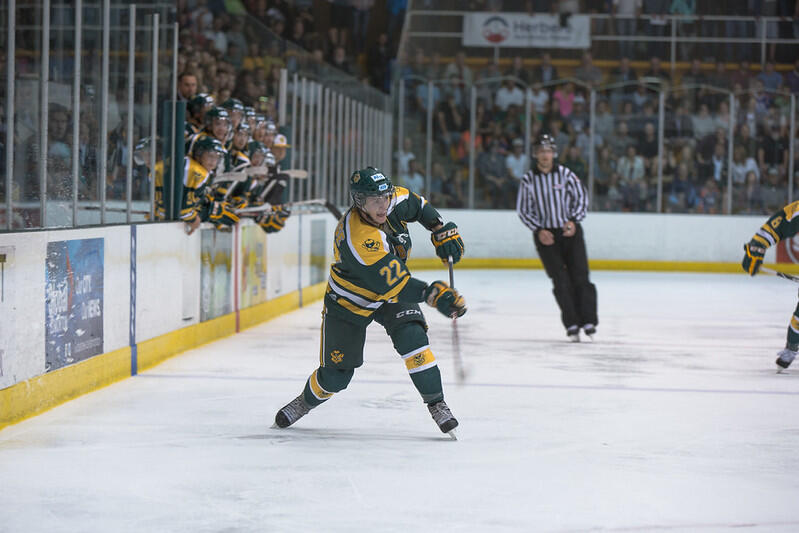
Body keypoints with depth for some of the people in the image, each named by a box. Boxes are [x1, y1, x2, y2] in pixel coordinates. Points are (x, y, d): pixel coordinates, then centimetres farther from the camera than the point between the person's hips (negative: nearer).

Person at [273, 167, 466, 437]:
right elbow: (392, 284, -42)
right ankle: (306, 401, 35)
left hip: (393, 288, 5)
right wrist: (434, 294, -48)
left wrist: (443, 231, -2)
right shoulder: (358, 237, -40)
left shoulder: (393, 200, -19)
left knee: (412, 337, -22)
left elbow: (416, 205, 7)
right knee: (336, 375, 4)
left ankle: (436, 404, -13)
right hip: (349, 301, -5)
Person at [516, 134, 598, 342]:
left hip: (570, 232, 0)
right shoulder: (528, 180, 0)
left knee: (579, 276, -6)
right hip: (545, 235, 0)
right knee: (560, 281, -6)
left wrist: (573, 221, -8)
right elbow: (523, 210, 5)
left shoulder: (566, 174, -1)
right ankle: (571, 325, -2)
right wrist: (538, 230, -7)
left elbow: (582, 198, 5)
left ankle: (588, 320, 0)